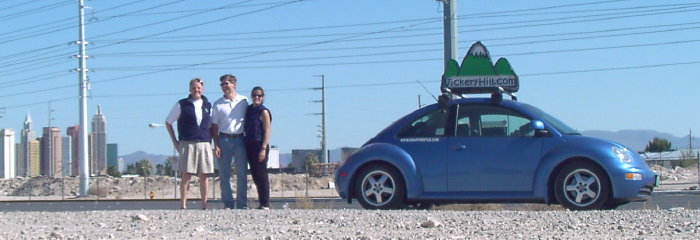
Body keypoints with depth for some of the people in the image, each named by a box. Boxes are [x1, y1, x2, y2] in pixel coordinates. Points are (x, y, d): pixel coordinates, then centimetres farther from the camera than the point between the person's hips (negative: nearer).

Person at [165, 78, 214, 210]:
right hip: (187, 144, -3)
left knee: (203, 176, 3)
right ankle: (183, 206, -4)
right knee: (186, 176, -6)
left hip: (204, 144, 3)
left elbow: (212, 125, 21)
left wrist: (210, 139, 7)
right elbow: (168, 122, 9)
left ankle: (204, 206, 7)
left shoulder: (208, 105, 12)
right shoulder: (182, 105, 3)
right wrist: (174, 141, 4)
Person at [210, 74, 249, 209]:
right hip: (224, 139, 0)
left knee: (242, 174, -1)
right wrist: (216, 145, -3)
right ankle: (228, 204, 5)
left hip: (240, 139, 0)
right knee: (224, 175, 0)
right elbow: (214, 126, 6)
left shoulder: (243, 101, 7)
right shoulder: (218, 104, 7)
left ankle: (242, 204, 4)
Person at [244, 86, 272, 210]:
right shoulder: (249, 110, 14)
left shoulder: (263, 111, -6)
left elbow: (267, 131, -10)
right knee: (255, 175, 8)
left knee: (261, 175, -7)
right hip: (249, 145, 7)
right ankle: (261, 203, 13)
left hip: (260, 145, -7)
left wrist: (263, 148, -18)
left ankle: (265, 204, -4)